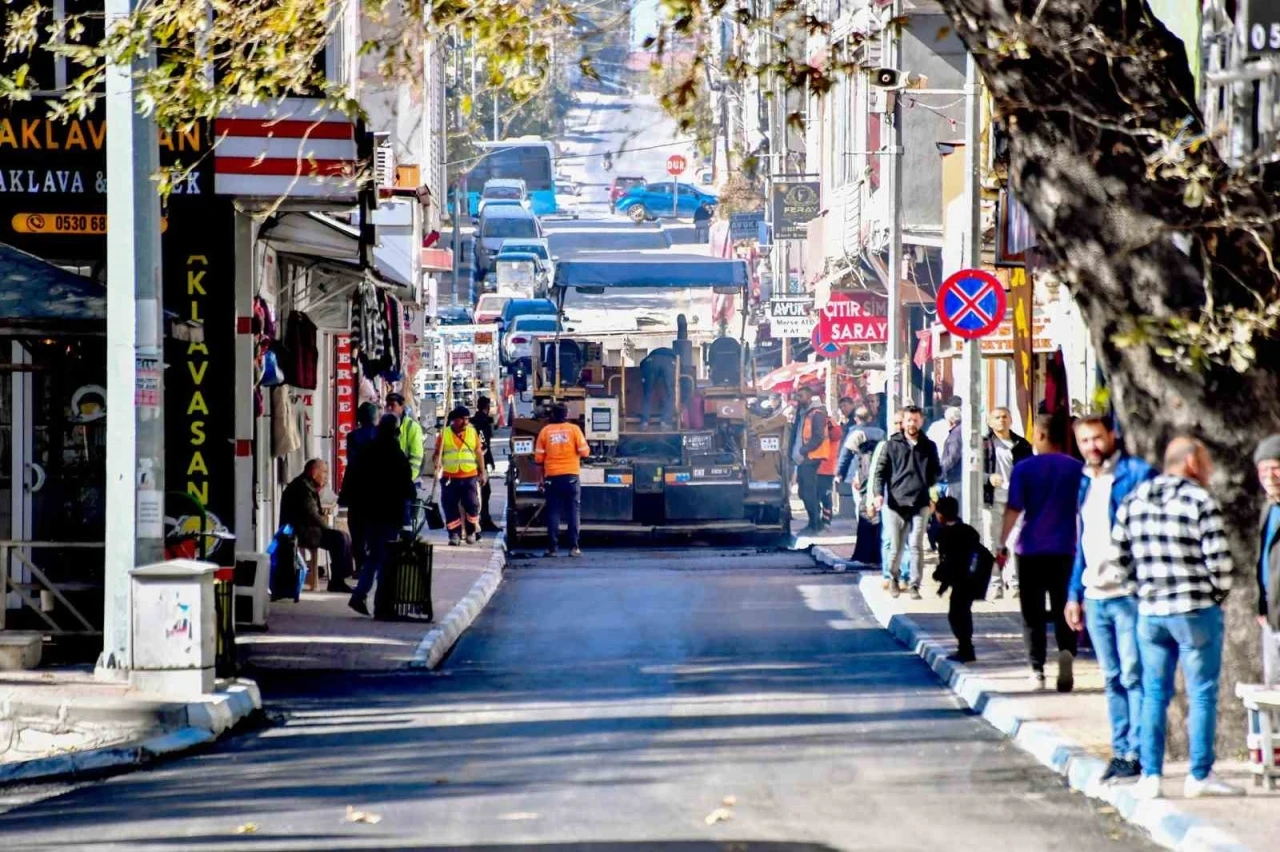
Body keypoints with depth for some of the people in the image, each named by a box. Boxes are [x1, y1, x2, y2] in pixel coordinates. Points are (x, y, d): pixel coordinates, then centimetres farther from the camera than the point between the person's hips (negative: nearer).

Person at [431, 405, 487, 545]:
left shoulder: (473, 432, 7)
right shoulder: (444, 434, 2)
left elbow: (479, 453, 12)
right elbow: (438, 453, 4)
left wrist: (482, 472, 11)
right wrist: (436, 462, -18)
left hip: (470, 477, 1)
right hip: (449, 478, 0)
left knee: (472, 505, -2)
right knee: (451, 507, 0)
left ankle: (471, 532, 13)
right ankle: (454, 534, 7)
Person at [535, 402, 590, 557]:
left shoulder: (545, 431, 1)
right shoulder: (574, 429, -2)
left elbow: (538, 458, 2)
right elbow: (584, 452, -5)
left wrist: (541, 477, 15)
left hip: (552, 476, 1)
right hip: (571, 476, -1)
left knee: (553, 512, 4)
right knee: (573, 511, 3)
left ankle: (553, 548, 1)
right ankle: (573, 547, -1)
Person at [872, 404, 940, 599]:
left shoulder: (929, 446, 11)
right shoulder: (892, 445, 7)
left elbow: (937, 470, 20)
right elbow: (881, 470, 4)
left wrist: (930, 482, 2)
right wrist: (879, 493, -8)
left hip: (920, 503, 1)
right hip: (896, 502, 0)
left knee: (916, 546, -4)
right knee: (896, 547, 4)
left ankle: (915, 585, 1)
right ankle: (893, 578, 26)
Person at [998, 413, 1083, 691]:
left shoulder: (1024, 469, -5)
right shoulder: (1076, 469, 2)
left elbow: (1013, 510, -8)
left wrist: (1002, 544, -2)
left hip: (1031, 550, -2)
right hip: (1065, 550, 2)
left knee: (1033, 613, 7)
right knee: (1063, 610, 9)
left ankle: (1037, 670, 4)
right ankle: (1066, 650, -18)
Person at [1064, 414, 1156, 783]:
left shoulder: (1137, 475, -5)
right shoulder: (1085, 483, 17)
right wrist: (1074, 594, 20)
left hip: (1129, 593, -7)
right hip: (1095, 597, 7)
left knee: (1133, 676, -7)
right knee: (1112, 679, 10)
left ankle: (1138, 753, -5)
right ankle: (1120, 750, 14)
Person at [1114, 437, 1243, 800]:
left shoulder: (1134, 501, 7)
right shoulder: (1199, 501, -10)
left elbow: (1119, 557, 10)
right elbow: (1219, 559, -14)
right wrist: (1218, 594, 3)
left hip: (1150, 612, 5)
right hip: (1196, 611, -5)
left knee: (1154, 694, 11)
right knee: (1202, 694, 3)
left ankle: (1150, 776, 8)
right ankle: (1200, 776, 4)